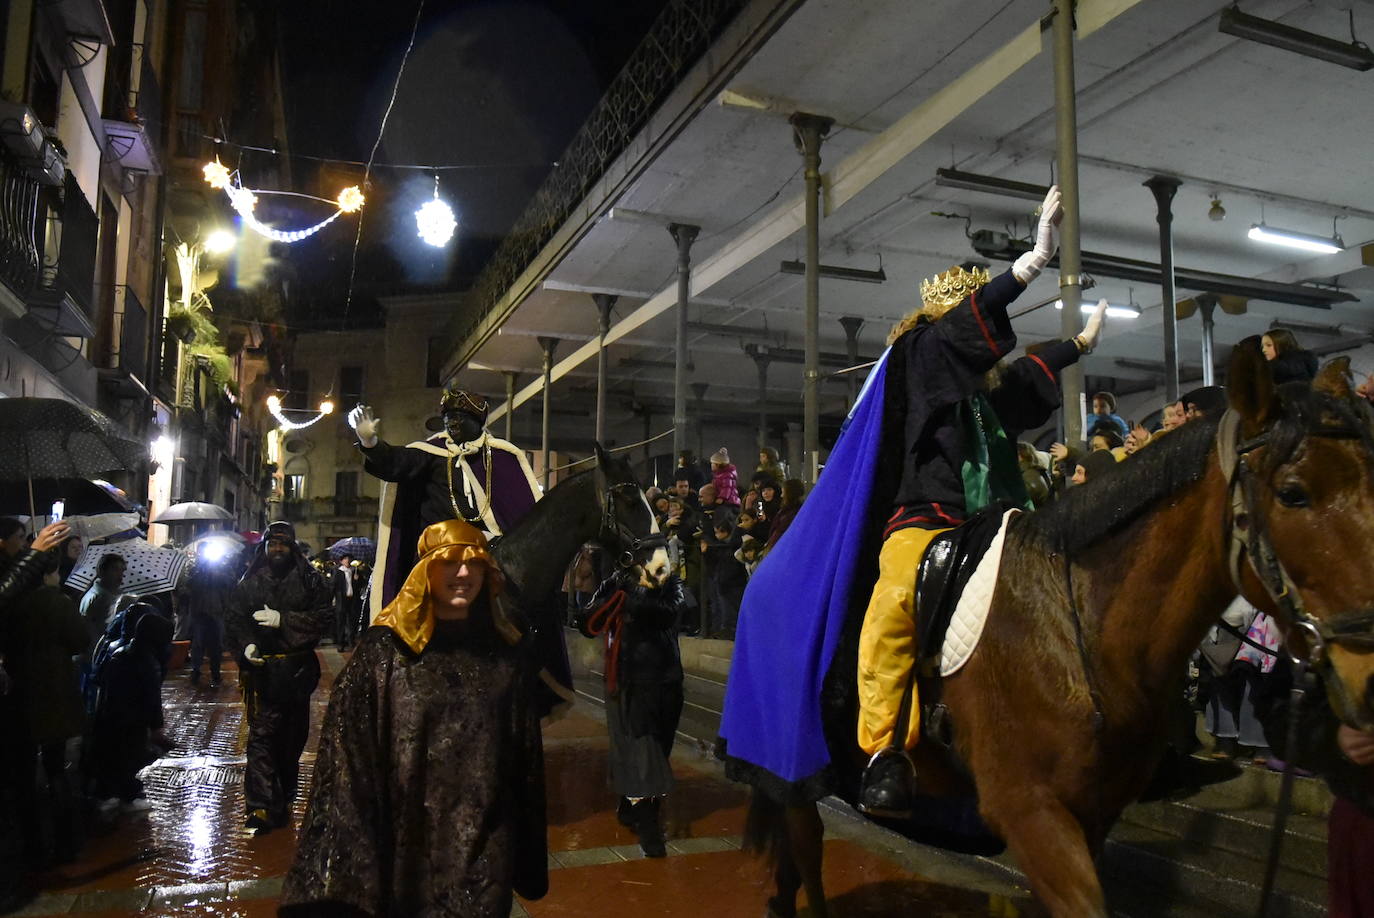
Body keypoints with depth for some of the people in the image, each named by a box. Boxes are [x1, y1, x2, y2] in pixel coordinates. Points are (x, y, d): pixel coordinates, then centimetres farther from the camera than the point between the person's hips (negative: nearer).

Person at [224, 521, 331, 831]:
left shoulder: (310, 580, 2)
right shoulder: (250, 582, 7)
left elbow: (323, 617, -7)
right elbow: (233, 617, 6)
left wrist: (282, 619, -16)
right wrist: (245, 644, -13)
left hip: (297, 669, 1)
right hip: (262, 669, -1)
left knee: (294, 735, 11)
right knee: (261, 735, -7)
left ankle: (284, 798, 28)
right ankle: (260, 805, -4)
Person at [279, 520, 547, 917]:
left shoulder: (508, 652, 0)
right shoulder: (384, 649, -7)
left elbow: (526, 757, 4)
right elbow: (350, 750, -7)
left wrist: (529, 855, 6)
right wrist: (344, 855, -11)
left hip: (484, 845, 2)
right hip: (406, 842, -1)